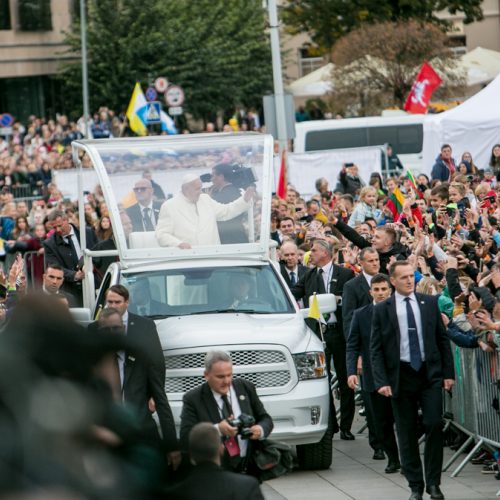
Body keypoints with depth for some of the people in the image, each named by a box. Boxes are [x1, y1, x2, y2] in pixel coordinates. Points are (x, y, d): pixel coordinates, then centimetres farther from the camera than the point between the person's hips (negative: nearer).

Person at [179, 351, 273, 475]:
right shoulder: (193, 399, 0)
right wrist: (217, 430, -22)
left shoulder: (246, 388, 11)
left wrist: (261, 430, -8)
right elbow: (185, 439, -8)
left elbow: (265, 419, 18)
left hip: (250, 466, 5)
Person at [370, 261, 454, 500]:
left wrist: (448, 373, 4)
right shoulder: (382, 310, 1)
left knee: (434, 425, -10)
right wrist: (381, 381, -9)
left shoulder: (430, 303, 6)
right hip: (401, 376, -1)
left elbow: (443, 339, 10)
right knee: (407, 435, 3)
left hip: (430, 374, 1)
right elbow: (376, 348, 0)